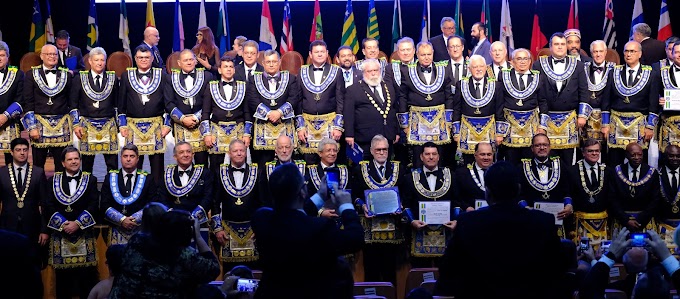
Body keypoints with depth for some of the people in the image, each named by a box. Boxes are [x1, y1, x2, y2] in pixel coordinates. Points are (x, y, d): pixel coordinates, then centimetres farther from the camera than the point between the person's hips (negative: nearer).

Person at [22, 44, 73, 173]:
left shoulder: (66, 75, 9)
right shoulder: (32, 75, 5)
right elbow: (28, 103, 1)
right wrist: (32, 127, -6)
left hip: (62, 126, 1)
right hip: (39, 124, -1)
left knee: (61, 164, 1)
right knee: (38, 164, 3)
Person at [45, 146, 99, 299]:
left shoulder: (90, 180, 7)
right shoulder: (53, 180, 8)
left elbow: (93, 205, -3)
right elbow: (49, 206, 0)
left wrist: (78, 223, -13)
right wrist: (63, 224, -13)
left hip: (84, 233, 0)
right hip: (60, 233, 1)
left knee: (86, 274, 0)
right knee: (62, 275, 3)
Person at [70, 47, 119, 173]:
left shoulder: (113, 79, 7)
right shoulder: (80, 79, 5)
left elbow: (117, 104, 10)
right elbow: (73, 104, 5)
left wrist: (119, 124, 6)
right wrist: (76, 124, -2)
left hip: (109, 125, 1)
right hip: (87, 124, 0)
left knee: (112, 162, -2)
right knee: (87, 161, 4)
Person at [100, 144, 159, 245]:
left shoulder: (148, 179, 7)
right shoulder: (110, 178, 10)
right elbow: (104, 205, 3)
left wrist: (135, 219, -11)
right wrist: (122, 219, -10)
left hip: (141, 229, -1)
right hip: (117, 229, 1)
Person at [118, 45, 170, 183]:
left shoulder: (161, 75, 5)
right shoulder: (127, 76, 8)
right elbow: (121, 103, 9)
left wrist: (167, 124, -1)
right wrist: (122, 124, 3)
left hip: (156, 125, 0)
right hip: (133, 125, 0)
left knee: (157, 161, 2)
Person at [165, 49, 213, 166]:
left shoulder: (207, 76, 6)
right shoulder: (171, 78, 9)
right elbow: (169, 104, 3)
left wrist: (197, 118, -8)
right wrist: (183, 119, -8)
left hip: (201, 124, 0)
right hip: (180, 125, 0)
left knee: (202, 160, -3)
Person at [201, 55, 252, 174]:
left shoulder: (242, 87, 9)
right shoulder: (211, 87, 8)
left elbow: (247, 112, 8)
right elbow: (205, 112, 5)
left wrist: (247, 134, 1)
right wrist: (206, 134, -3)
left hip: (238, 132, 0)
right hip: (217, 132, 0)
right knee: (215, 166, -1)